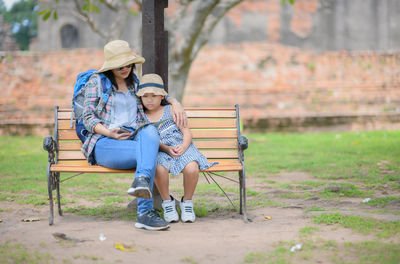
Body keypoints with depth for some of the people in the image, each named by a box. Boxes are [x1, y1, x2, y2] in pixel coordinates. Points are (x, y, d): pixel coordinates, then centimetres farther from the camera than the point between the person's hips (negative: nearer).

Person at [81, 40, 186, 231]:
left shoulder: (135, 83, 24)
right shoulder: (96, 82, 10)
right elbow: (88, 118, 3)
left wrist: (176, 104, 13)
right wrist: (109, 132, -15)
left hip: (134, 140, 4)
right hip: (104, 144, -4)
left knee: (150, 131, -35)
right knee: (149, 153, -34)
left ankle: (141, 180, -58)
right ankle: (145, 213, -42)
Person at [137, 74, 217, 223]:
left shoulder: (171, 110, 11)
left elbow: (186, 132, 6)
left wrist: (183, 146, -16)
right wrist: (166, 148, -15)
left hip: (181, 147, 0)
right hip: (159, 152, 0)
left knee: (191, 168, -33)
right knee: (160, 169, -37)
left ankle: (187, 202, -5)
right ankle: (167, 202, -10)